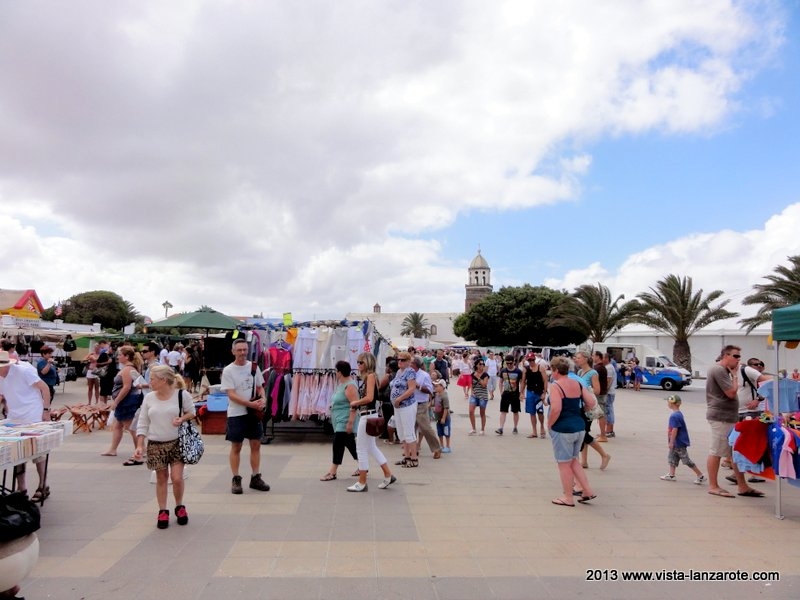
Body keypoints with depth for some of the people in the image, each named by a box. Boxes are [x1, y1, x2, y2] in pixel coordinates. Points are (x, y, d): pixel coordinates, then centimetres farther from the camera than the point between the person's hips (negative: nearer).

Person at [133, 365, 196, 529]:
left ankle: (179, 507, 20)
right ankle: (163, 511, 24)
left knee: (177, 478, -5)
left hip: (176, 443, -2)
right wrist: (139, 446, -5)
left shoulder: (182, 394, -9)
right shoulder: (149, 398, -1)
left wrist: (182, 419, -17)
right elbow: (142, 424, 3)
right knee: (161, 478, 9)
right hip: (155, 445, 2)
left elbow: (192, 412, 4)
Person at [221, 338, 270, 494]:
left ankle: (256, 477, 20)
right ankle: (236, 479, 17)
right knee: (236, 447, 6)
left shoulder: (254, 367, 4)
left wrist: (263, 399, -10)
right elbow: (231, 395, -15)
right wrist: (250, 404, -23)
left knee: (256, 445, 9)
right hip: (236, 414, -4)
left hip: (254, 412, 4)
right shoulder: (228, 371, -9)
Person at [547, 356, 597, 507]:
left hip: (562, 429, -7)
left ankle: (568, 498, 16)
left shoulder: (556, 386, -14)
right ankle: (588, 491, 22)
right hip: (579, 427, 7)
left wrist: (549, 424, -10)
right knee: (573, 460, 22)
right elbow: (592, 403, 5)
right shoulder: (578, 384, 7)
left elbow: (556, 409, -24)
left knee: (564, 464, 6)